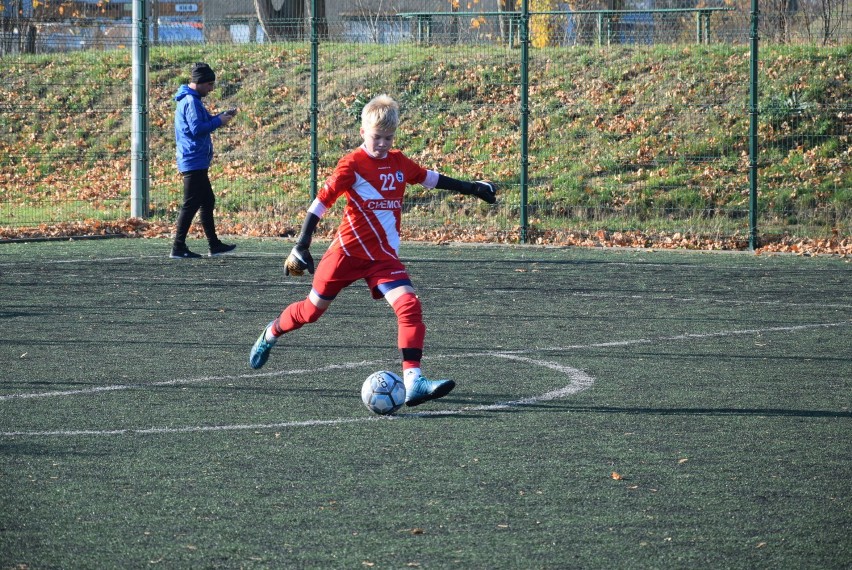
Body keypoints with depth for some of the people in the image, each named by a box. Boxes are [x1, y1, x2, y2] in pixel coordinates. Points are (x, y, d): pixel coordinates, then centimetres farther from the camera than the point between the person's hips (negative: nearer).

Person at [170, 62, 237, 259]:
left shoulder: (191, 99, 17)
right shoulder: (191, 101, -16)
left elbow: (203, 122, 21)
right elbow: (197, 128, -24)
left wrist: (222, 116, 8)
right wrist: (219, 121, -14)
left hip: (197, 162, 11)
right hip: (194, 161, -11)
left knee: (207, 201, 16)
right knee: (191, 204, -9)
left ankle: (214, 244, 23)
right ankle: (178, 248, -8)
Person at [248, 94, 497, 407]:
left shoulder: (399, 163, 6)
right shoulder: (352, 164, -11)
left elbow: (429, 178, 24)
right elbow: (321, 201, -11)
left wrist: (470, 188, 28)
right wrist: (301, 245, -15)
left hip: (384, 256, 4)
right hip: (348, 249, -4)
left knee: (409, 305, -18)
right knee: (314, 308, 8)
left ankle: (413, 381, -23)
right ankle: (271, 334, 41)